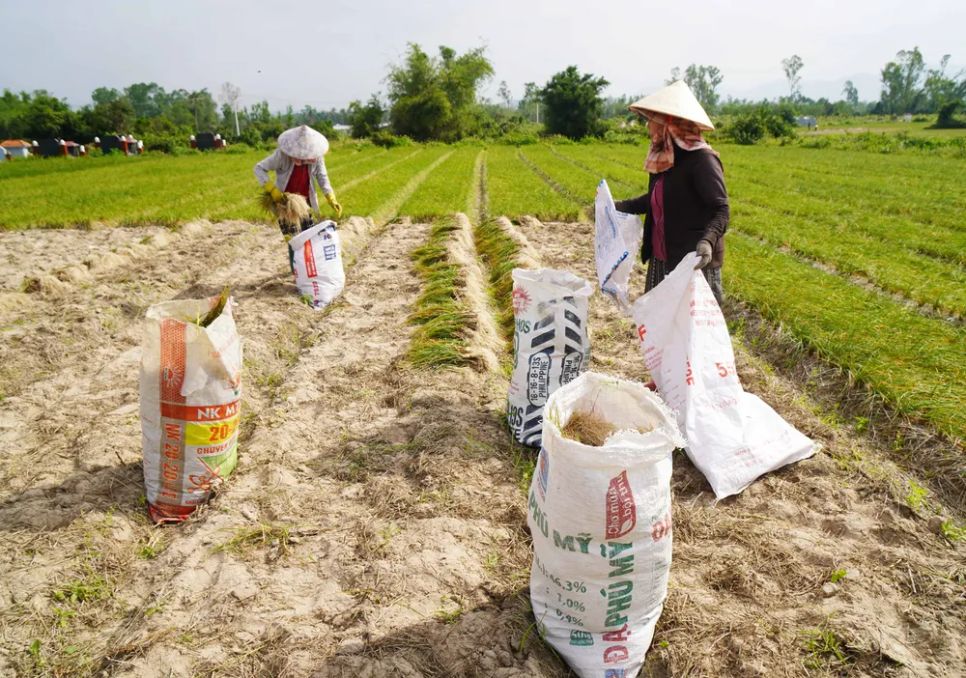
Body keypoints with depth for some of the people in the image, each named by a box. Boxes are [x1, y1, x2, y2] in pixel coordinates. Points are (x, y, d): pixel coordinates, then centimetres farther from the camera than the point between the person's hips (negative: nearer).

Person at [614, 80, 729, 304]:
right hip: (661, 260, 9)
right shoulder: (663, 159, 9)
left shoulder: (701, 159, -17)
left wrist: (707, 240, -39)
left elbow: (721, 210, -21)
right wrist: (617, 206, 24)